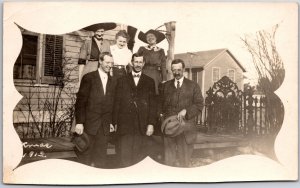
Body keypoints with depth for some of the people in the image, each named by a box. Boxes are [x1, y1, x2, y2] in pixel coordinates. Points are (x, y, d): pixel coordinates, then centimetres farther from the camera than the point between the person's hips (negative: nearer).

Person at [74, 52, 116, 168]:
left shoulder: (112, 82, 13)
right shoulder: (89, 78, -2)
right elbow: (80, 101, -6)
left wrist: (111, 122, 7)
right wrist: (79, 122, -11)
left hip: (105, 127, 4)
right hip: (89, 124, -4)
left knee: (101, 159, 8)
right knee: (85, 157, 4)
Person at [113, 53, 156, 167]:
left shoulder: (149, 82, 10)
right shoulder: (122, 81, 11)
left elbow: (152, 104, 5)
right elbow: (117, 103, 7)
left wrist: (151, 124, -3)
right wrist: (115, 123, 1)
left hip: (143, 127, 0)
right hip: (125, 125, 0)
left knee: (141, 157, 2)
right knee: (125, 157, 1)